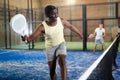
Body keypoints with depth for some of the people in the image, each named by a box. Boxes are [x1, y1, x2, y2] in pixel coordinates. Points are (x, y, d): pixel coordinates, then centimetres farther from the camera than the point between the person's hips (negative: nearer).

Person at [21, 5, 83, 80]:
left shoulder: (62, 21, -17)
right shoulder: (43, 26, -24)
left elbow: (71, 26, 2)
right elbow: (32, 37, -28)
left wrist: (79, 34, 14)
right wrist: (26, 38, -51)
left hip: (61, 44, 1)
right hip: (50, 47, 0)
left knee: (62, 62, -24)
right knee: (52, 69, 8)